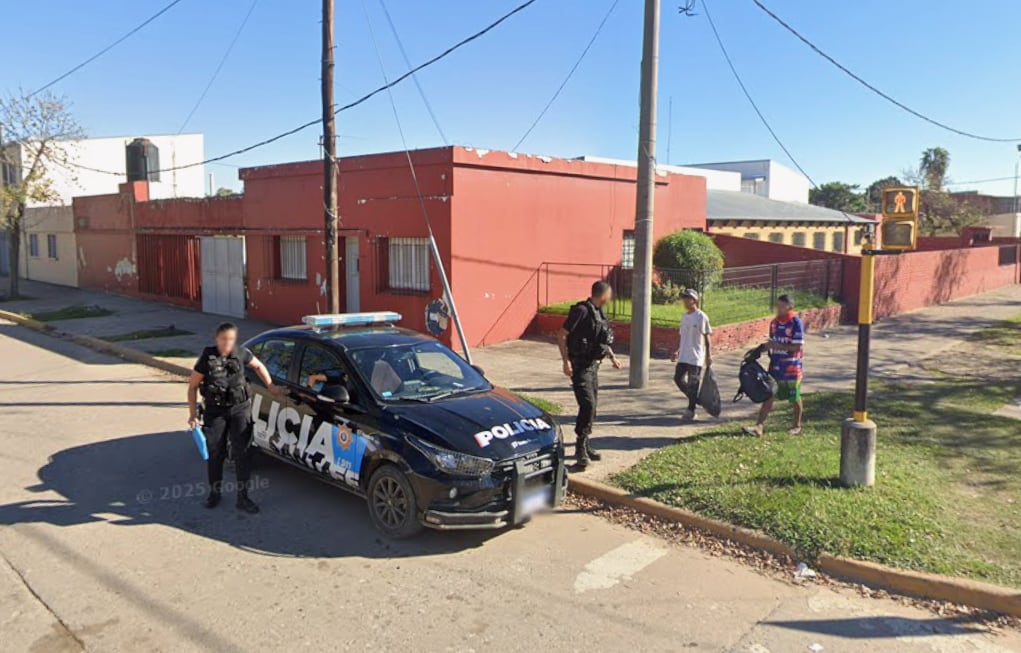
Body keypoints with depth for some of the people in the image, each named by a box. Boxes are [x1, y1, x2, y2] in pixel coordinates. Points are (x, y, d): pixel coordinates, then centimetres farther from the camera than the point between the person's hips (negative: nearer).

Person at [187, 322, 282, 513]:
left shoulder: (241, 353, -6)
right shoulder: (207, 358, -10)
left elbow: (258, 366, 14)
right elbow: (193, 386, -3)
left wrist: (271, 386, 8)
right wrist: (193, 413, -7)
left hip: (240, 408, 1)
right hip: (215, 411, -1)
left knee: (241, 452, -1)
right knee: (215, 453, 9)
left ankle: (243, 497, 6)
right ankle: (214, 491, 29)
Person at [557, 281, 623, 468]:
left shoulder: (598, 312, 10)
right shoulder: (582, 310, -16)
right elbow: (562, 335, -16)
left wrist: (612, 357, 32)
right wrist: (566, 361, -21)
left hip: (593, 366, 9)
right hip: (580, 366, -9)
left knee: (592, 406, 13)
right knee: (587, 405, -16)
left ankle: (585, 446, 24)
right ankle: (581, 447, -6)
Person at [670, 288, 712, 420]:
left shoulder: (701, 317, -9)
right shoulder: (684, 316, 11)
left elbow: (707, 337, -7)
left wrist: (709, 356, -9)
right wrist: (677, 351, 15)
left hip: (696, 357, -7)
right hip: (683, 356, 7)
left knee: (693, 384, -2)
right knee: (678, 378, 5)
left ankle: (691, 410, 8)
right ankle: (694, 399, 25)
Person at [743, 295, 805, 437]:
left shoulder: (796, 323, -14)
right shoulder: (774, 323, 6)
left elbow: (798, 347, -18)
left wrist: (778, 346, -23)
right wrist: (766, 346, -2)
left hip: (791, 368, -5)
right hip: (775, 367, 6)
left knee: (794, 399, 10)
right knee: (768, 395, 1)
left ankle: (797, 426, 28)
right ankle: (759, 426, -1)